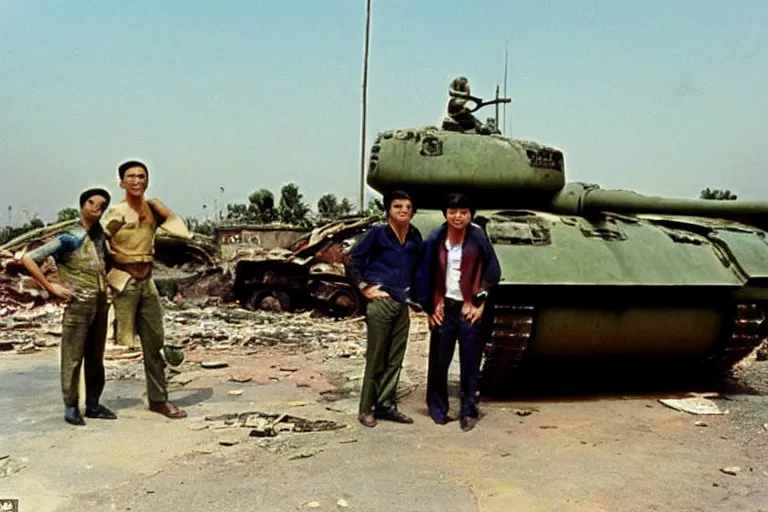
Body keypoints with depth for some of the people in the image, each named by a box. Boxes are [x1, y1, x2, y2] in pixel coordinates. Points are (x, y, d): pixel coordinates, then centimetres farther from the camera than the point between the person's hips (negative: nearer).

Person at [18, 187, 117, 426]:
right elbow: (27, 259, -13)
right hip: (78, 305, -6)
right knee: (73, 358, 1)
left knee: (96, 358, 12)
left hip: (101, 304, 6)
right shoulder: (68, 238, -10)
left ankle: (93, 405, 21)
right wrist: (51, 287, -12)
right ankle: (71, 408, 11)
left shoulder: (100, 235, 8)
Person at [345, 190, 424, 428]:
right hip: (380, 301, -5)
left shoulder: (415, 237, 7)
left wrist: (413, 291, 11)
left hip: (402, 303, 5)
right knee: (375, 358, 0)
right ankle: (366, 409, 12)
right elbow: (352, 261, -3)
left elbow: (419, 267, 21)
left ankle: (386, 405, 22)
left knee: (395, 358, 10)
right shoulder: (377, 233, -6)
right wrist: (365, 288, -7)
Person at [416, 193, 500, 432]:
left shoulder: (478, 239, -4)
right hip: (443, 308, 2)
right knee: (438, 361, 8)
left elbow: (493, 272, 1)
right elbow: (424, 275, 5)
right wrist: (430, 307, 2)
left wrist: (480, 302, -3)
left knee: (470, 363, 3)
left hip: (469, 309, -1)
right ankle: (438, 410, 24)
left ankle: (469, 412, 17)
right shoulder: (435, 240, 0)